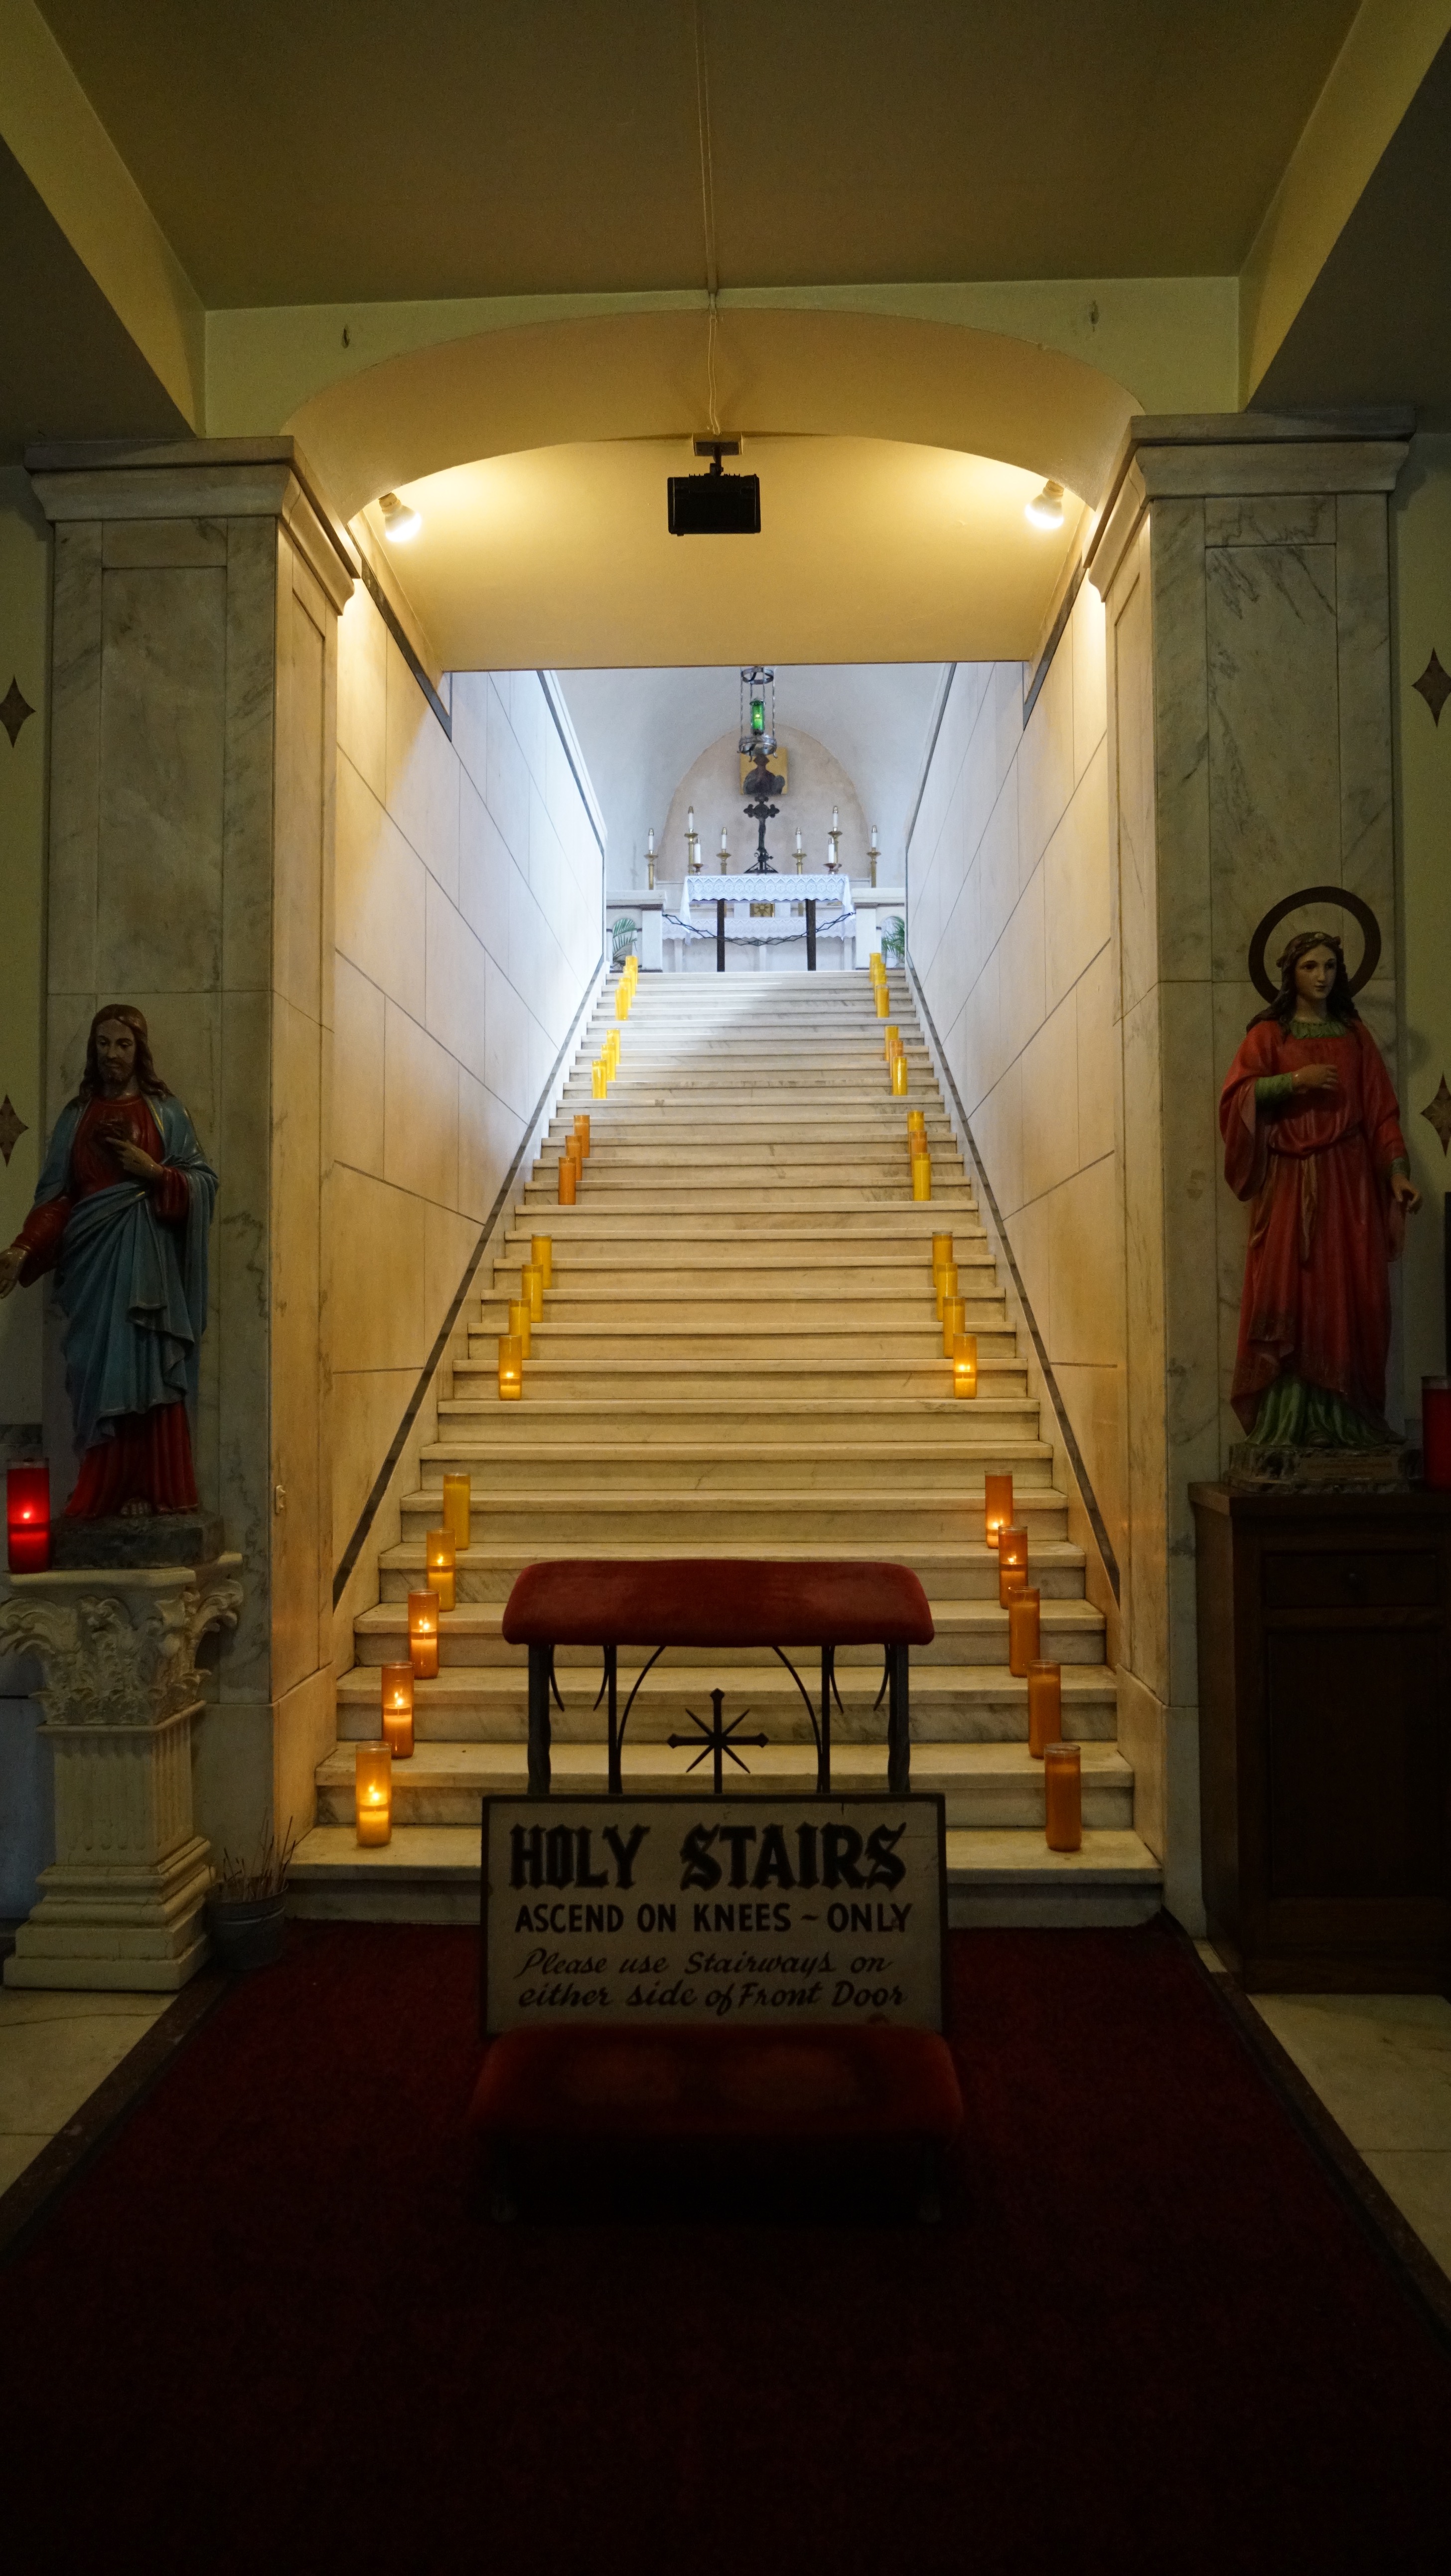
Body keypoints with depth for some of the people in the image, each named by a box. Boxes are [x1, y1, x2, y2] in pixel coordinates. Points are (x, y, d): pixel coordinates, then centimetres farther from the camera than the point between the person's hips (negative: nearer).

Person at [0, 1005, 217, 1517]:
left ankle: (148, 1489, -1)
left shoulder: (165, 1111, 6)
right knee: (100, 1373, 0)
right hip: (91, 1259, 2)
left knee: (146, 1369, -4)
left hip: (147, 1260, -2)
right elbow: (55, 1195, 6)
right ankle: (107, 1492, 4)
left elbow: (204, 1179, 3)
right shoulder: (76, 1115, 12)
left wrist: (153, 1172, -12)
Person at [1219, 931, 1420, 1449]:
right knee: (1288, 1293, -8)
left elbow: (1381, 1110, 8)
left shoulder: (1355, 1034, 14)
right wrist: (1296, 1079, -14)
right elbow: (1237, 1095, -5)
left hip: (1347, 1180, 2)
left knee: (1348, 1296, -3)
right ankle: (1287, 1422, -8)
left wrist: (1397, 1171, -3)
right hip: (1288, 1181, -2)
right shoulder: (1268, 1033, 7)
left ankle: (1345, 1418, 1)